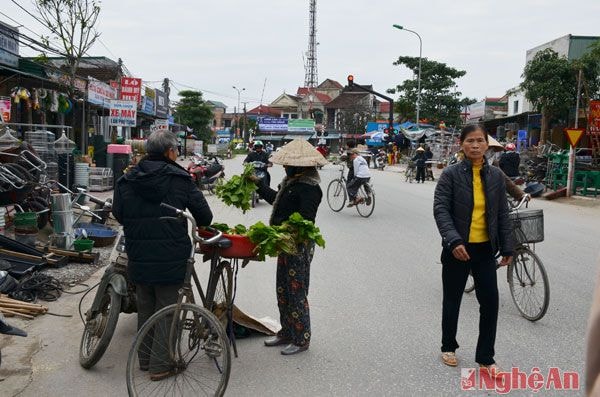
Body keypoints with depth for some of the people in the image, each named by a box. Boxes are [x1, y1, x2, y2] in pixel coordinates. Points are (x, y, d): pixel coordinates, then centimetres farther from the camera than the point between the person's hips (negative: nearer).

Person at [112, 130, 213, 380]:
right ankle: (159, 366, 13)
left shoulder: (126, 181, 1)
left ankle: (144, 359, 31)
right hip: (170, 260, -4)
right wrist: (203, 226, 19)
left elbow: (118, 214, 10)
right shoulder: (179, 179, -9)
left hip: (138, 259, 4)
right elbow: (204, 214, -4)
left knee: (144, 308, 19)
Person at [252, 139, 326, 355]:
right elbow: (277, 199, 25)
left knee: (296, 293, 1)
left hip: (299, 247, -10)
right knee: (282, 291, 17)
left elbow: (305, 221, -26)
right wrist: (258, 185, 29)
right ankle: (286, 333, 32)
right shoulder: (293, 181, 10)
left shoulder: (308, 188, -20)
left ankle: (301, 339, 16)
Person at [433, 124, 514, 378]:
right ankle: (448, 347, 34)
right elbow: (440, 209, -15)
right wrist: (454, 240, -27)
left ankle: (485, 357, 19)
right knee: (452, 300, 12)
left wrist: (507, 247, 5)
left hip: (485, 249, 3)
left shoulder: (495, 175, 2)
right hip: (457, 248, -3)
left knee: (490, 302, 2)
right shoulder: (451, 174, -9)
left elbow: (502, 214, 7)